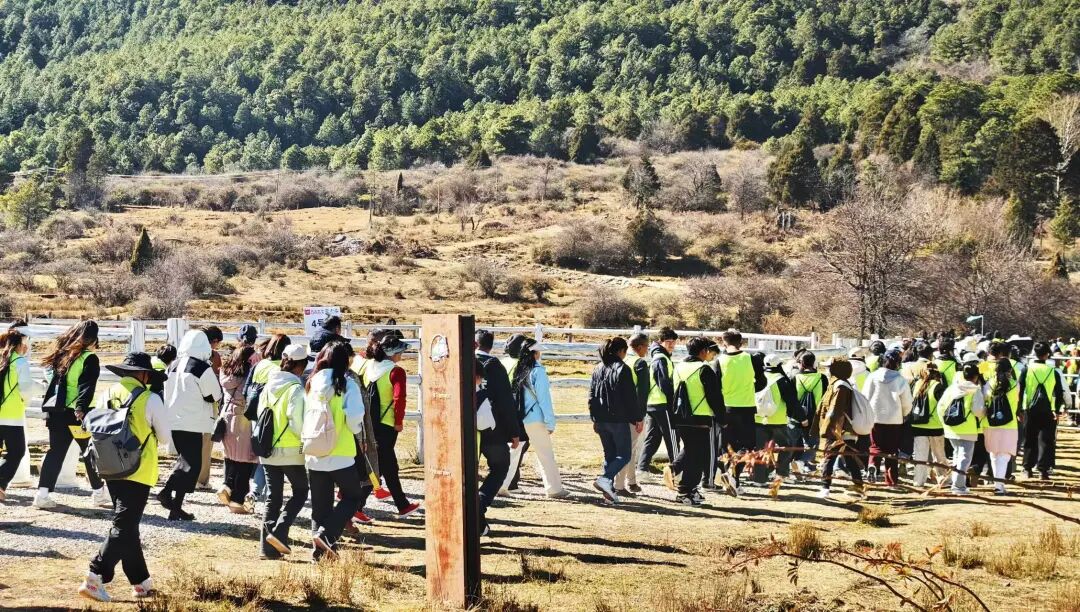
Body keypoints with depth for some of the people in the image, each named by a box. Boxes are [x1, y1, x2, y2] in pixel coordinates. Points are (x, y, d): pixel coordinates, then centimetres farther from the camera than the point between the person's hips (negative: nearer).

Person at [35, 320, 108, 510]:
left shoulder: (62, 355, 12)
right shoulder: (89, 359, -8)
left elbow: (54, 383, 16)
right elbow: (87, 387, -19)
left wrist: (47, 408, 20)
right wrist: (81, 408, -26)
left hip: (57, 411, 6)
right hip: (78, 412, -6)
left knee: (55, 452, 8)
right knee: (91, 452, 8)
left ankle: (43, 494, 0)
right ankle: (99, 493, 16)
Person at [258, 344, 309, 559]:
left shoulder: (269, 386, 6)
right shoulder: (296, 388, -14)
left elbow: (260, 414, 13)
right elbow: (297, 422, -18)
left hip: (267, 450, 6)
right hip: (291, 451, -6)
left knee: (272, 498, 11)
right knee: (300, 492, 11)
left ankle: (268, 546, 8)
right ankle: (279, 532, -6)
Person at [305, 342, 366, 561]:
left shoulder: (311, 384, 4)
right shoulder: (347, 384, -9)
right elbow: (355, 420, -15)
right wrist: (355, 430, 5)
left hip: (314, 455, 5)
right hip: (341, 455, -4)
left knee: (320, 505, 14)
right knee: (353, 496, 12)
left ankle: (320, 550, 15)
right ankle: (327, 534, -6)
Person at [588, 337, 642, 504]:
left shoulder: (598, 368, 11)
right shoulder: (622, 369, -9)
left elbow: (591, 395, 14)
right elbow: (631, 397, -11)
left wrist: (594, 418, 20)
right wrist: (638, 418, -3)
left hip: (601, 420, 7)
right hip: (618, 420, -7)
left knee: (609, 455, 14)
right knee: (624, 455, -1)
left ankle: (609, 489, 9)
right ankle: (605, 478, -21)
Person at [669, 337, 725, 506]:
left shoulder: (678, 368, 12)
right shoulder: (704, 370, -11)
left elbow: (671, 394, 18)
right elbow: (715, 397, -11)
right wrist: (721, 417, -1)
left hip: (680, 419, 7)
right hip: (700, 420, -7)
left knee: (688, 451, 25)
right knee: (697, 457, 0)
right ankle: (686, 493, 0)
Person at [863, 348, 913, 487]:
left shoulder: (873, 377, -6)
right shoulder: (901, 380, -9)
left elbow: (866, 397, -1)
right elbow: (907, 403, -3)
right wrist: (904, 414, 18)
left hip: (875, 417, 1)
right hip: (894, 419, -1)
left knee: (876, 446, 11)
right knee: (892, 450, 10)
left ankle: (873, 465, -18)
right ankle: (891, 479, 13)